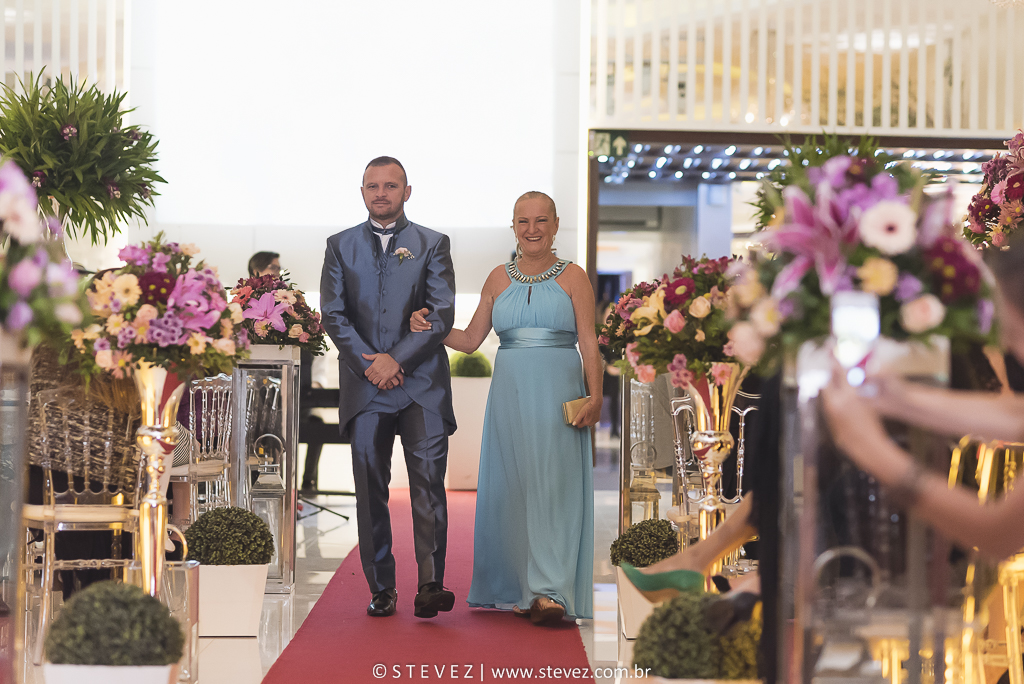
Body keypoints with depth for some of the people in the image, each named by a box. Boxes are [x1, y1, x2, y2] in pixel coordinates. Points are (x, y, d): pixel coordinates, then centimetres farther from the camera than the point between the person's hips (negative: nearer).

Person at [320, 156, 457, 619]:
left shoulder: (433, 245, 8)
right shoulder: (340, 246, 13)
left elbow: (442, 315, 0)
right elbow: (333, 314, 5)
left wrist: (397, 359, -11)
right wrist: (369, 362, -8)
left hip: (421, 382, -2)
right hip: (364, 385, 2)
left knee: (428, 479, -13)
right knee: (370, 488, 2)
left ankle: (431, 585, -14)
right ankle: (381, 589, 9)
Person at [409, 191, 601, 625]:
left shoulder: (573, 277, 4)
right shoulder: (499, 279, 12)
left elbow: (589, 343, -1)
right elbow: (470, 340, 14)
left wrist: (595, 395, -13)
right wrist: (430, 328, -2)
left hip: (558, 394, -3)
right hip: (509, 394, 3)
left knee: (551, 486, -11)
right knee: (512, 488, 3)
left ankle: (550, 592, -16)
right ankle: (519, 589, 12)